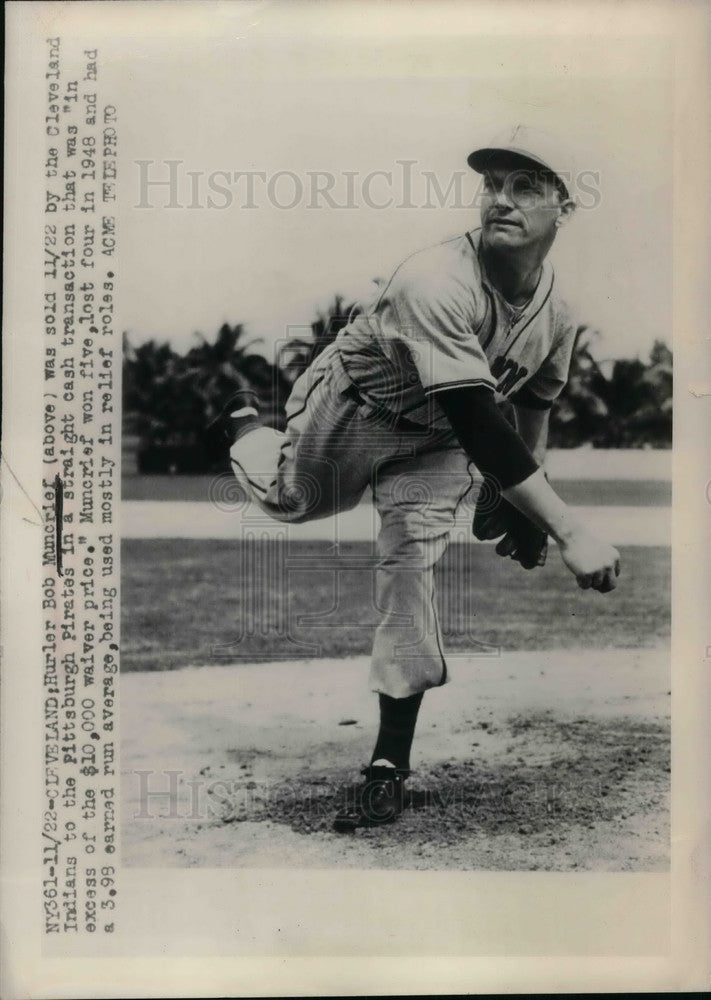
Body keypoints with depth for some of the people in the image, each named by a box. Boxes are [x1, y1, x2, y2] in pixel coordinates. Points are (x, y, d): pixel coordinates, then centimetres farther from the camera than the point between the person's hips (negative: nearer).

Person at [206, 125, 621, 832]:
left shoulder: (557, 314, -16)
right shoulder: (437, 282, -39)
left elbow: (531, 406, 5)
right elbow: (479, 425, -47)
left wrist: (515, 501, 9)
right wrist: (569, 530, -52)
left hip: (436, 440, 3)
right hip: (351, 404, -3)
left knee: (414, 562, -13)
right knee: (289, 500, 18)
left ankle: (390, 761, -6)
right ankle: (241, 424, 53)